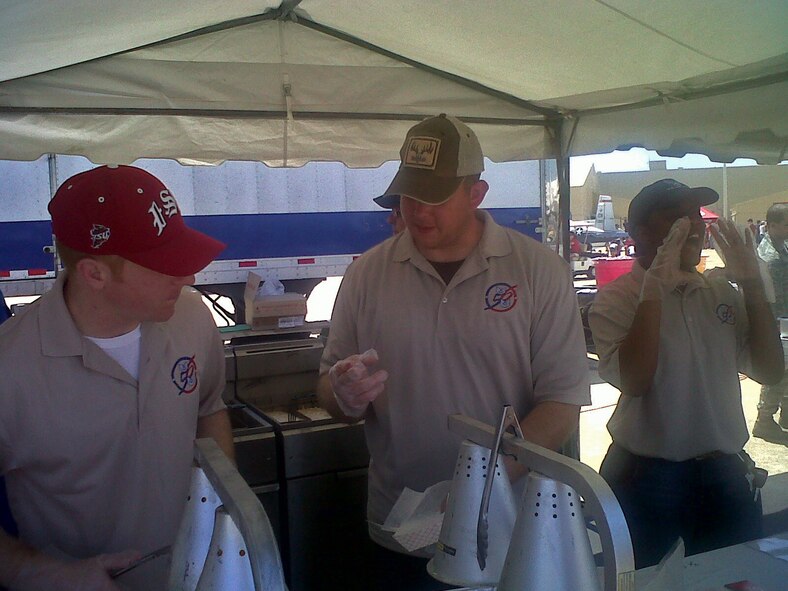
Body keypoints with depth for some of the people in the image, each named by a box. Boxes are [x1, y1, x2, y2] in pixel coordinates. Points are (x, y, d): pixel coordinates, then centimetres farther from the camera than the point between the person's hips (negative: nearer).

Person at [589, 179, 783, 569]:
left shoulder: (722, 291, 5)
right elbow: (634, 380, -25)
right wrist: (654, 287, -24)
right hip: (644, 477, -5)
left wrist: (751, 283, -6)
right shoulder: (615, 299, -9)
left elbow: (769, 371, -1)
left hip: (724, 473, 5)